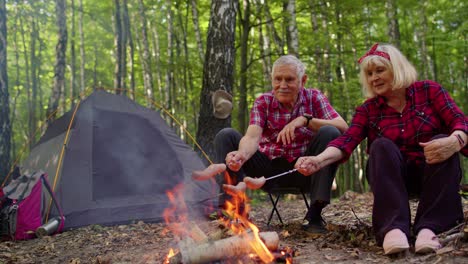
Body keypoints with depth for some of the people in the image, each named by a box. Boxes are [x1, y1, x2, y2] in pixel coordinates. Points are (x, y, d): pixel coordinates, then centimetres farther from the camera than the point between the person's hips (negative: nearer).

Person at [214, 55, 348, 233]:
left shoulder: (314, 98, -1)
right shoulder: (263, 102, -1)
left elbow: (343, 126, -16)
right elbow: (252, 137, -20)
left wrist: (305, 120, -29)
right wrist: (241, 154, -43)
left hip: (302, 170, 0)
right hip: (268, 168, 1)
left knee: (329, 133, -25)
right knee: (225, 136, -15)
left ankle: (314, 214, -24)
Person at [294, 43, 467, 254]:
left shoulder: (428, 91, 1)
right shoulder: (368, 110, 3)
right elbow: (347, 141, -14)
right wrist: (319, 160, -34)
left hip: (433, 175, 0)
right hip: (393, 178, 1)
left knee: (442, 143, -29)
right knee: (382, 146, -28)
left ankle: (429, 227, -36)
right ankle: (393, 227, -42)